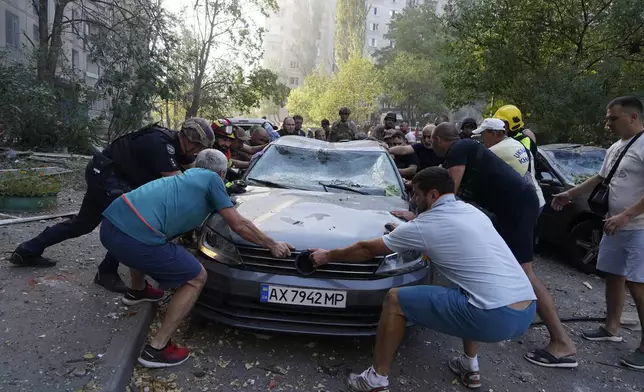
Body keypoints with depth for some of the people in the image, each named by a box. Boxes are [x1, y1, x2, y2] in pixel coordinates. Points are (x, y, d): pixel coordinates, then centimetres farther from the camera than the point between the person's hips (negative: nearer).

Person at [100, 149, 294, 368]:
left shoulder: (188, 176, 28)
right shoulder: (212, 179, 7)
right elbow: (238, 225, 4)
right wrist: (273, 245, 14)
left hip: (110, 224, 9)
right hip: (136, 236, -9)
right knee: (196, 279, 7)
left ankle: (136, 291, 61)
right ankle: (156, 350, 11)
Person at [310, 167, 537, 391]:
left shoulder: (425, 225, -3)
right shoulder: (471, 211, 17)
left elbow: (367, 249, 7)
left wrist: (328, 256, 22)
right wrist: (406, 231, 42)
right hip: (526, 312, 9)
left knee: (395, 300, 1)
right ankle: (469, 367, 37)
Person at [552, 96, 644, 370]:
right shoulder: (615, 148, 14)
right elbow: (600, 179, 24)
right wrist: (569, 194, 21)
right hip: (617, 227, 9)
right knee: (614, 276, 15)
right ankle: (611, 329, 29)